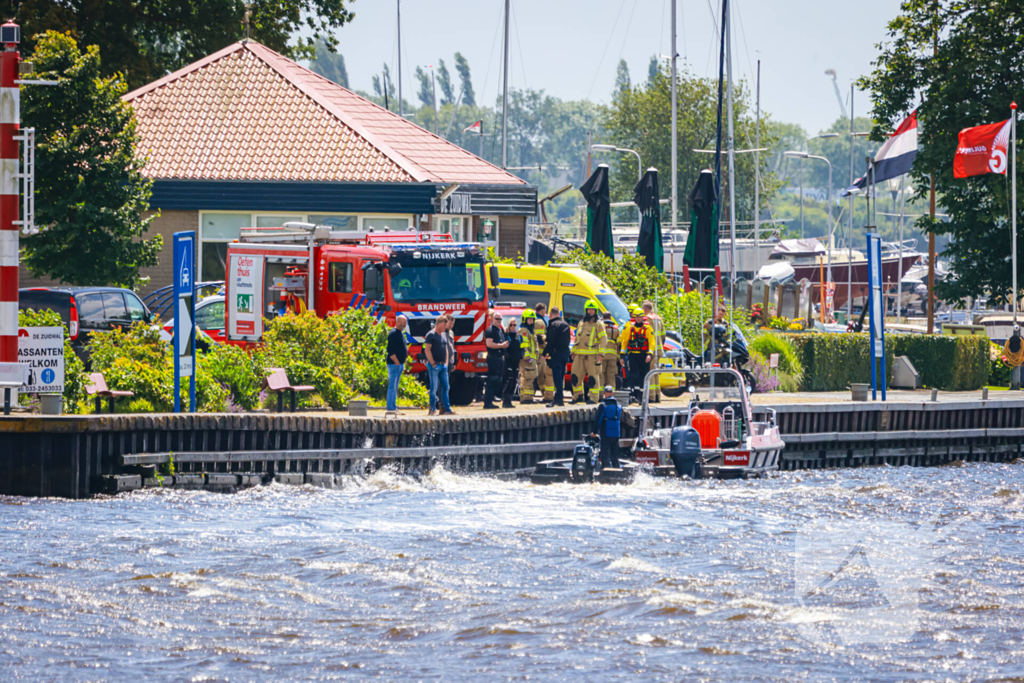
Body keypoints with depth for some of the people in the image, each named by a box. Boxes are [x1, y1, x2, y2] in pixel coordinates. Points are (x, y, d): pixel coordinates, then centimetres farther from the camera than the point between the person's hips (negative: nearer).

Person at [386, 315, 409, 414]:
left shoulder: (400, 333, 17)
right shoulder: (393, 333, -13)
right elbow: (390, 350, -19)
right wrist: (397, 363, -19)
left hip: (400, 364, 10)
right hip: (394, 364, -10)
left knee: (395, 387, 12)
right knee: (392, 386, -8)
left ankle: (394, 407, 15)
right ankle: (391, 408, -9)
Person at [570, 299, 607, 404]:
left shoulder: (598, 324, 1)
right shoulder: (581, 324, 20)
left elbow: (603, 339, -5)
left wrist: (600, 354, -13)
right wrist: (573, 352, 21)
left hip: (592, 355, -6)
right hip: (579, 355, 6)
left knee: (593, 377, -6)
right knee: (576, 376, 4)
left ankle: (593, 398, -3)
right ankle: (578, 396, 16)